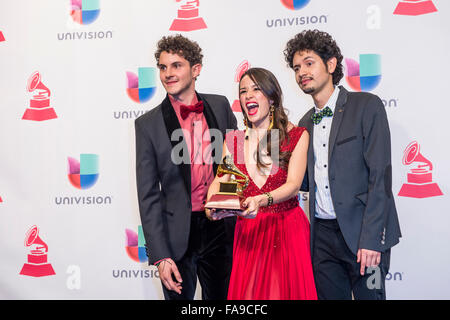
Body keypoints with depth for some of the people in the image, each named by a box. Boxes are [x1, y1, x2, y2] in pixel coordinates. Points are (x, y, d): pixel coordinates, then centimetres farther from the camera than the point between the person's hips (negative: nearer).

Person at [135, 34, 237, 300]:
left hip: (220, 228, 3)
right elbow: (148, 196, -7)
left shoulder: (220, 106, 1)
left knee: (222, 297, 15)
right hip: (178, 234, -2)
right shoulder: (148, 124, -7)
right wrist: (160, 256, -13)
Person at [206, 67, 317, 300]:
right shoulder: (233, 139, 9)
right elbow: (219, 179, 2)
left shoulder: (297, 135, -2)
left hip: (287, 229, -2)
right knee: (247, 292, 2)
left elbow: (293, 184, -11)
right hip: (248, 230, 2)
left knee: (287, 289, 0)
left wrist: (261, 200, -29)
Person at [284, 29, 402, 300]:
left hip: (362, 233, -5)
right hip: (323, 235, 5)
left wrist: (371, 238, -18)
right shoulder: (306, 123, 16)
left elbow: (380, 175, -11)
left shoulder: (366, 106, -4)